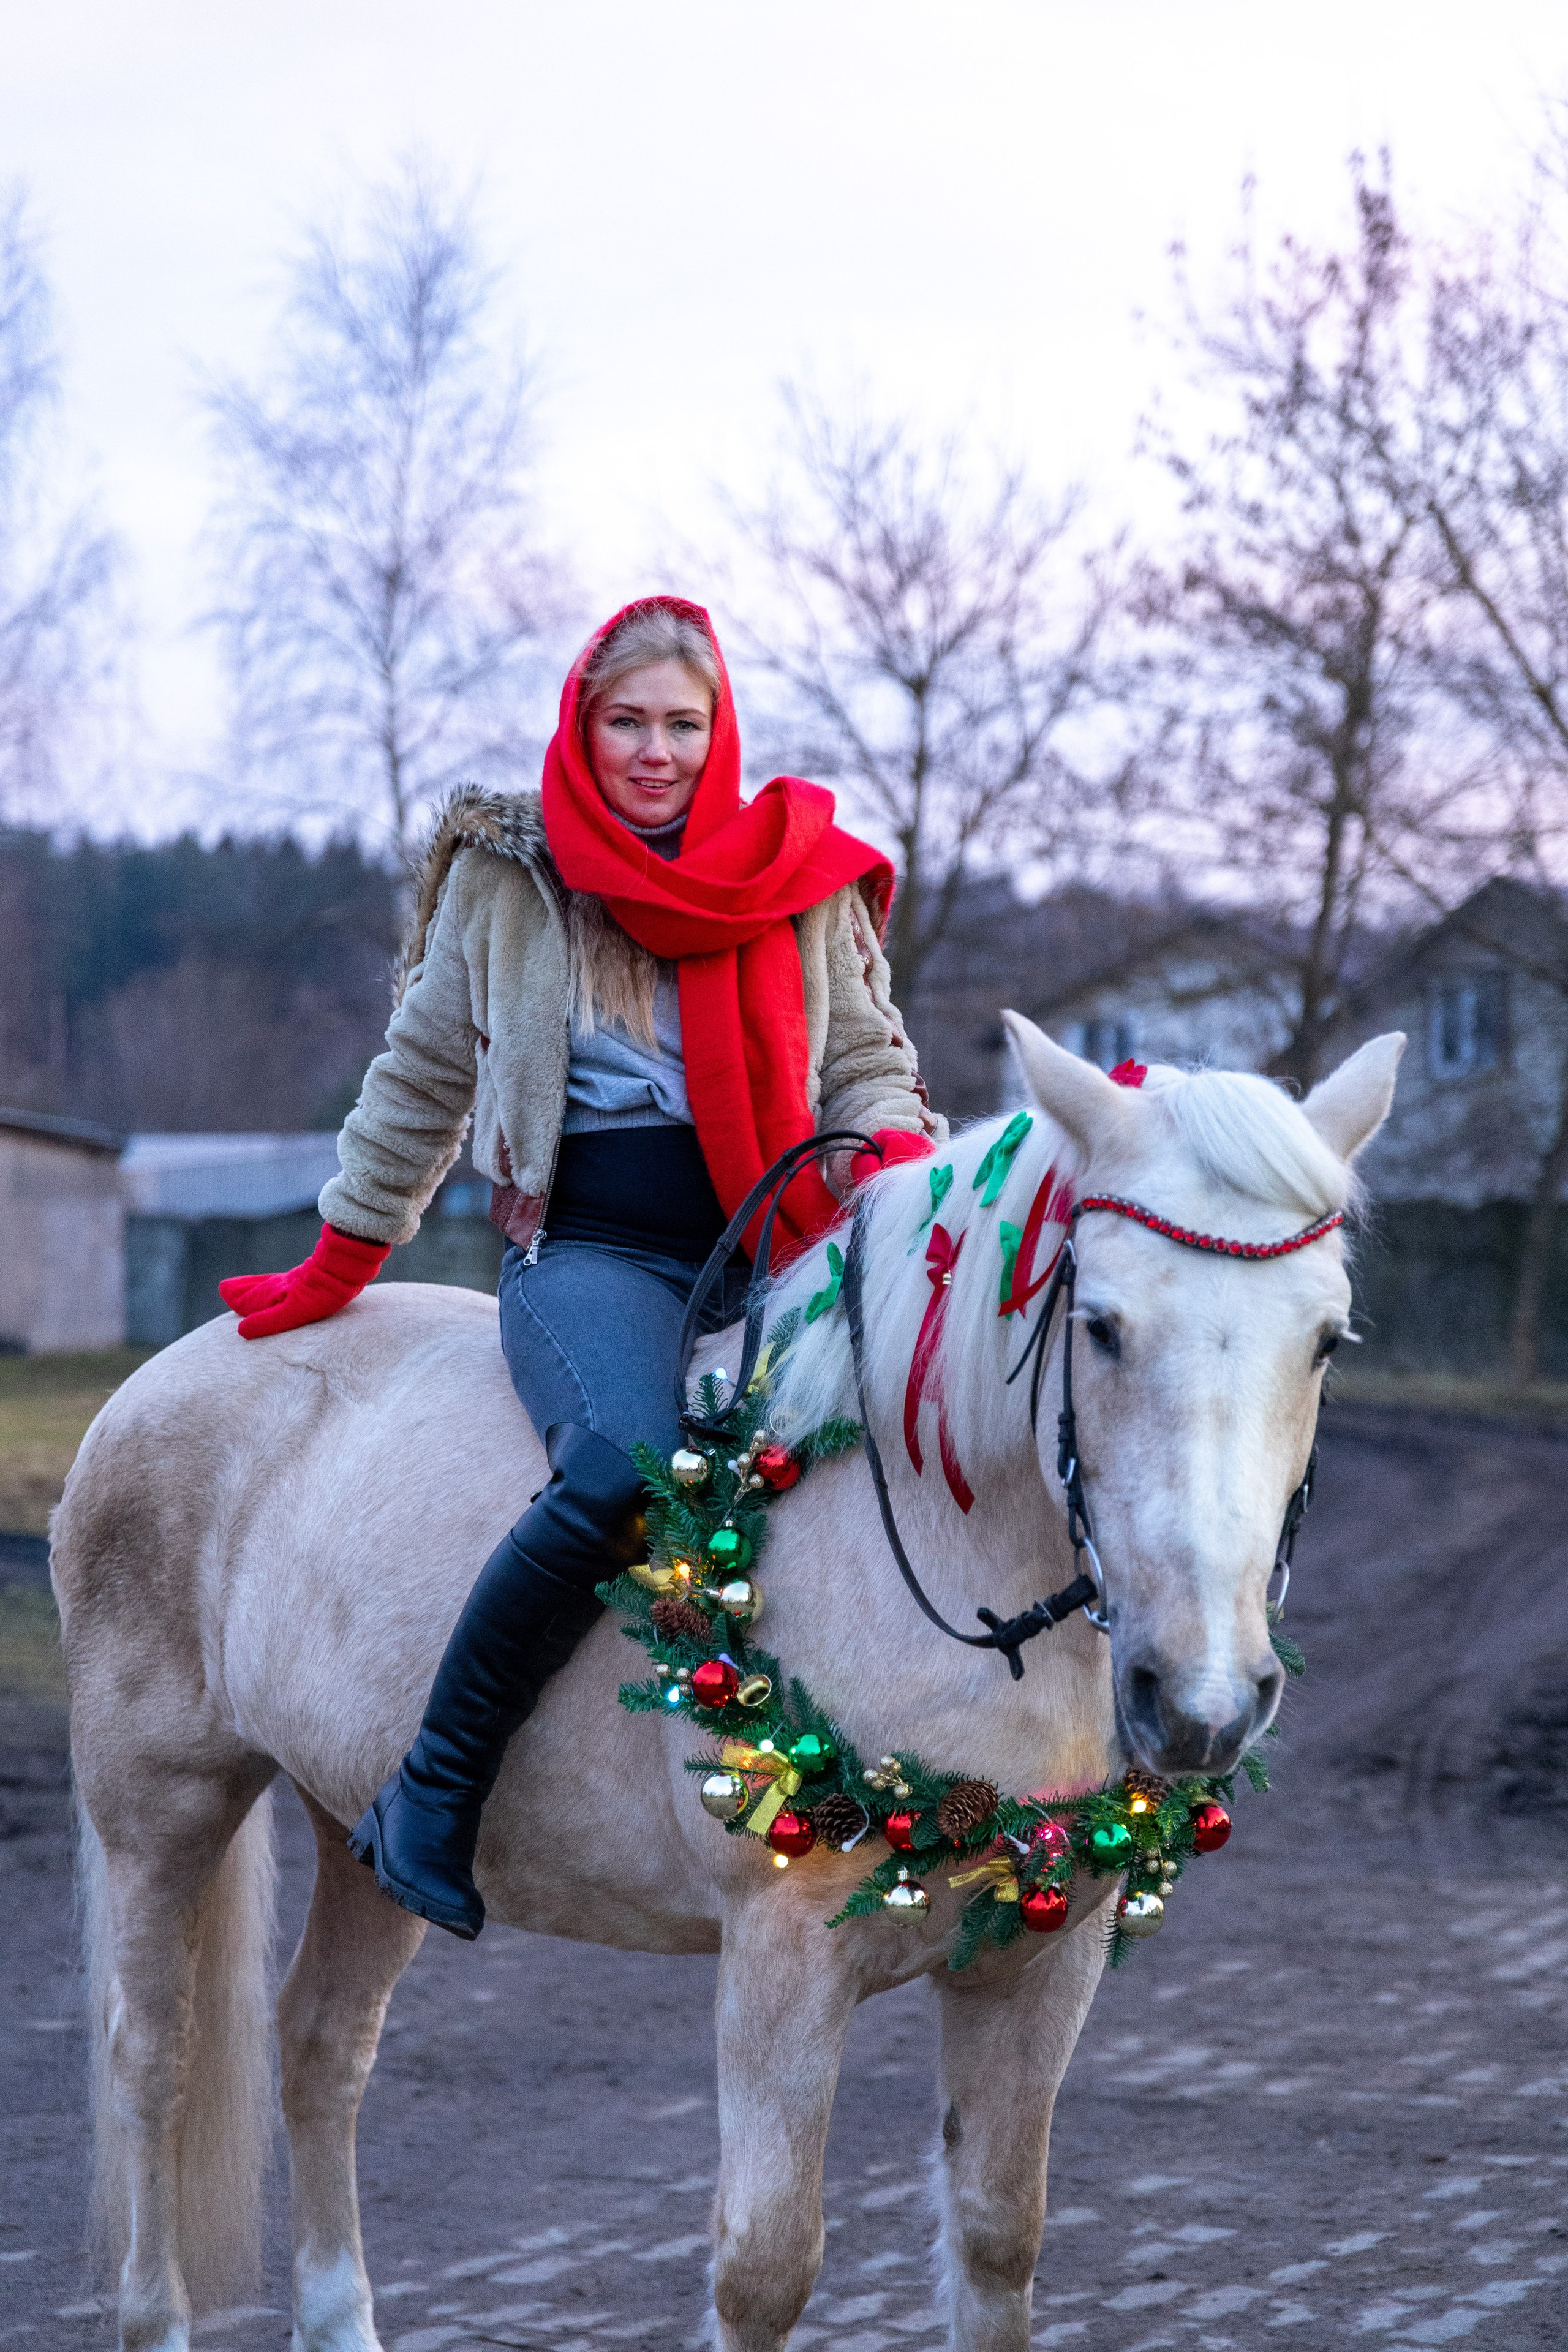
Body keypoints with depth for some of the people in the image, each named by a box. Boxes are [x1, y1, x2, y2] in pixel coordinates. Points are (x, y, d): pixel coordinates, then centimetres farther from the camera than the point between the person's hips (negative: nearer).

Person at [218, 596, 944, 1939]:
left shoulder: (807, 880, 10)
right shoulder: (505, 875, 7)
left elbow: (866, 1060, 15)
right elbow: (424, 1078, 16)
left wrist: (901, 1159, -8)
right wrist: (337, 1271, 20)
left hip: (779, 1257, 3)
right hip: (591, 1255, -3)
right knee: (625, 1466, -35)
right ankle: (434, 1795, -24)